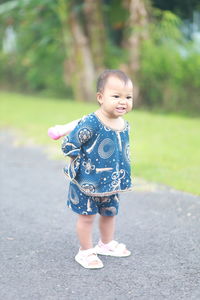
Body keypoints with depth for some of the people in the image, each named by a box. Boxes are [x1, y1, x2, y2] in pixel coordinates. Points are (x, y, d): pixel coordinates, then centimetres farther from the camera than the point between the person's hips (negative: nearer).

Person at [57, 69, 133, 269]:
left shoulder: (124, 125, -2)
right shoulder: (91, 123, -26)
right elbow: (69, 145, -19)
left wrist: (121, 174, 13)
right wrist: (82, 166, -11)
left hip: (111, 183, 7)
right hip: (87, 182, -7)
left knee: (109, 213, 22)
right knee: (87, 215, 6)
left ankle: (107, 244, 43)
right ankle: (86, 251, 21)